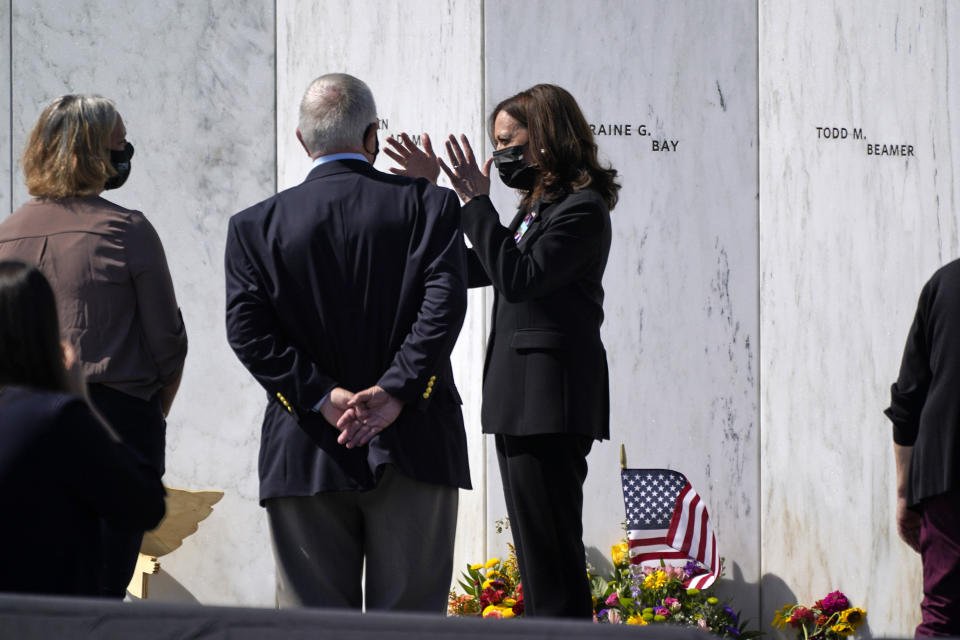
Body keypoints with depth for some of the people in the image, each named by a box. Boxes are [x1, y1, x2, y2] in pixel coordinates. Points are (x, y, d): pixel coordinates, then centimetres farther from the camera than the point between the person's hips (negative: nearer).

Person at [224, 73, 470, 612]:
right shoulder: (429, 205, 0)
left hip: (305, 460, 1)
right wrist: (395, 393, -15)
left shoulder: (256, 226, 4)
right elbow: (444, 304, -13)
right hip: (414, 451, -1)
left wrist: (324, 398, -10)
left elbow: (248, 330, -6)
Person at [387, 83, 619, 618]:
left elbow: (518, 278, -22)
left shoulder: (582, 209, -12)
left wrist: (476, 201, -17)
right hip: (522, 400, 10)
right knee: (536, 555, 13)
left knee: (551, 554, -9)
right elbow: (470, 271, 19)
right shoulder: (538, 207, 17)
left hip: (551, 399, -10)